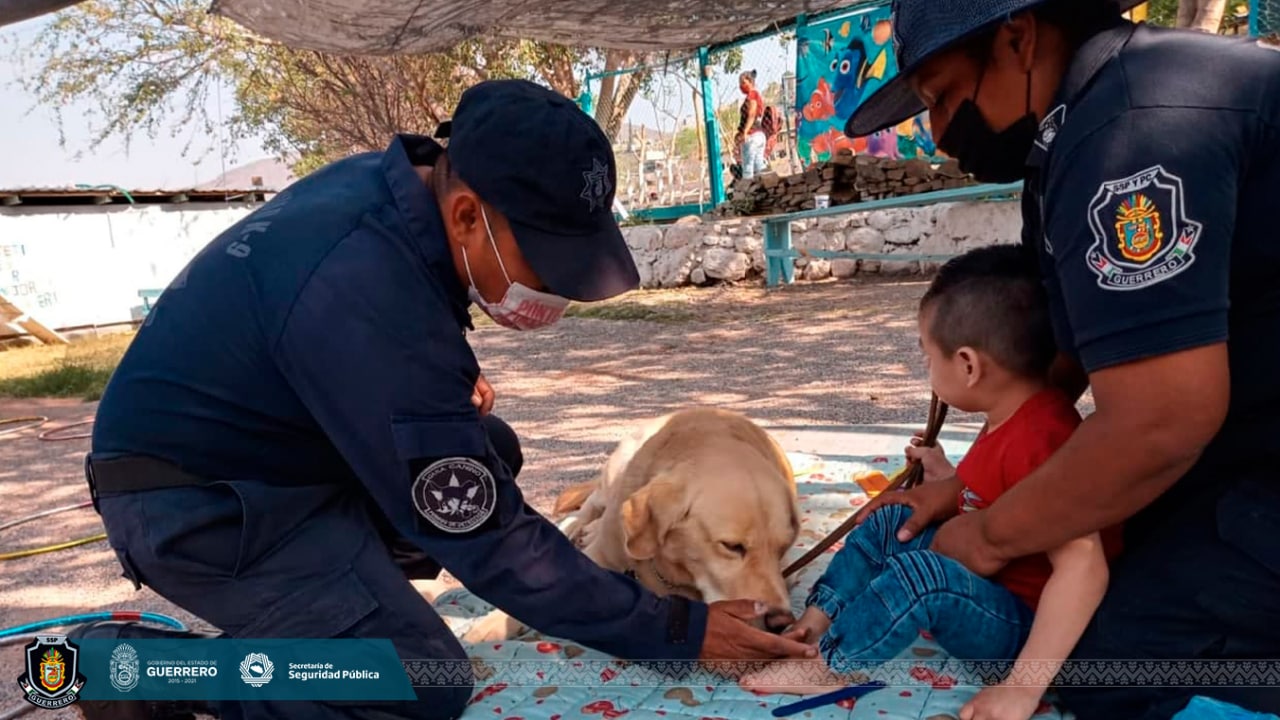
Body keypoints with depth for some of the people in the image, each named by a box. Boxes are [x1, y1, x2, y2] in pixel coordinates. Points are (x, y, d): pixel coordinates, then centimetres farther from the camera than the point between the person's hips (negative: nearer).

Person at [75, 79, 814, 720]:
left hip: (261, 443, 9)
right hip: (193, 499, -9)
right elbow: (485, 534, -27)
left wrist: (449, 386, -1)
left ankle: (313, 604, 10)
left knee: (489, 452, 7)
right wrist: (675, 630, -20)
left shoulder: (389, 181, -6)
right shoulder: (373, 300, -33)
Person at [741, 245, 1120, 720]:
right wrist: (950, 488, 9)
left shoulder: (1038, 438, -31)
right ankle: (816, 623, 3)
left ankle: (824, 666, -14)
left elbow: (1083, 565, -38)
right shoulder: (1011, 416, 1)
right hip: (987, 583, 10)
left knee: (920, 574, -33)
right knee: (889, 521, 9)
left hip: (1027, 625, -10)